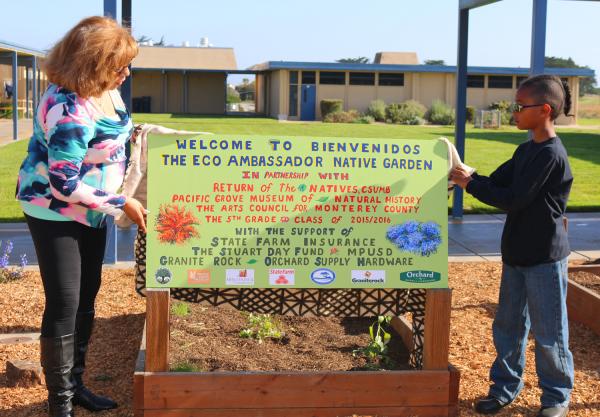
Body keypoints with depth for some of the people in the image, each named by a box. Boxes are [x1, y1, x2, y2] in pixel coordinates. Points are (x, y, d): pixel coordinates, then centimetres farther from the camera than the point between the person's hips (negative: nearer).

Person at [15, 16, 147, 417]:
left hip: (91, 211, 9)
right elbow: (65, 184, -29)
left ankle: (75, 384, 29)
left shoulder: (106, 89, -3)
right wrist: (122, 204, -23)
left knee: (86, 299, 14)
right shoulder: (68, 109, -31)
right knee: (64, 304, -4)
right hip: (56, 213, -9)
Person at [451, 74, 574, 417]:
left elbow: (513, 199, -22)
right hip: (517, 252, 9)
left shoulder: (551, 154, -20)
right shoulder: (526, 150, 8)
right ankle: (506, 386, 30)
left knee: (548, 331, 5)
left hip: (545, 257, -8)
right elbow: (498, 181, 9)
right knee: (508, 325, 16)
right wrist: (465, 175, -7)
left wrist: (471, 184, -15)